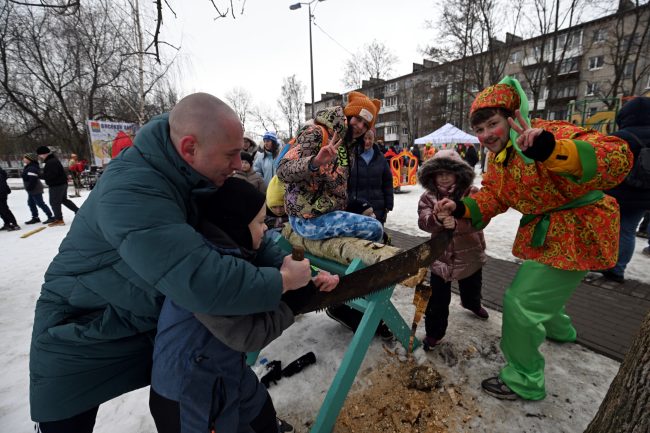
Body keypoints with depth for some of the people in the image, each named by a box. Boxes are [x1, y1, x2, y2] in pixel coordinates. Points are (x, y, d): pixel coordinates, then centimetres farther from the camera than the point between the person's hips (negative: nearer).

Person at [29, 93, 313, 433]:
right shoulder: (131, 191, -37)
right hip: (84, 335, -5)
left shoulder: (189, 172, -12)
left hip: (155, 321, 6)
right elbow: (202, 281, -45)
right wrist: (283, 280, -32)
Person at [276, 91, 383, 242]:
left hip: (330, 213, 9)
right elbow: (283, 170, -23)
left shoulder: (347, 146, 13)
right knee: (374, 229, -16)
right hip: (309, 219, -9)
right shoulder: (316, 133, -12)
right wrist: (315, 162, -41)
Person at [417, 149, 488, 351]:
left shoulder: (471, 193, -11)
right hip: (440, 256, -1)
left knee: (472, 287, 30)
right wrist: (437, 219, -44)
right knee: (438, 299, 4)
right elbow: (423, 221, -22)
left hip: (469, 255, 2)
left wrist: (456, 224, -45)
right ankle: (434, 332, 25)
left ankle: (472, 304, 64)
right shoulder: (428, 196, -8)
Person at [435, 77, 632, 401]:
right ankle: (559, 330, 64)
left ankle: (524, 381, 13)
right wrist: (461, 208, -20)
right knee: (544, 287, 30)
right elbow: (492, 197, -1)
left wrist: (552, 149, -58)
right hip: (542, 233, 9)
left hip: (576, 233, -9)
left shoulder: (552, 133, -26)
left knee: (521, 301, -10)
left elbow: (617, 160, -40)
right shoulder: (497, 157, 1)